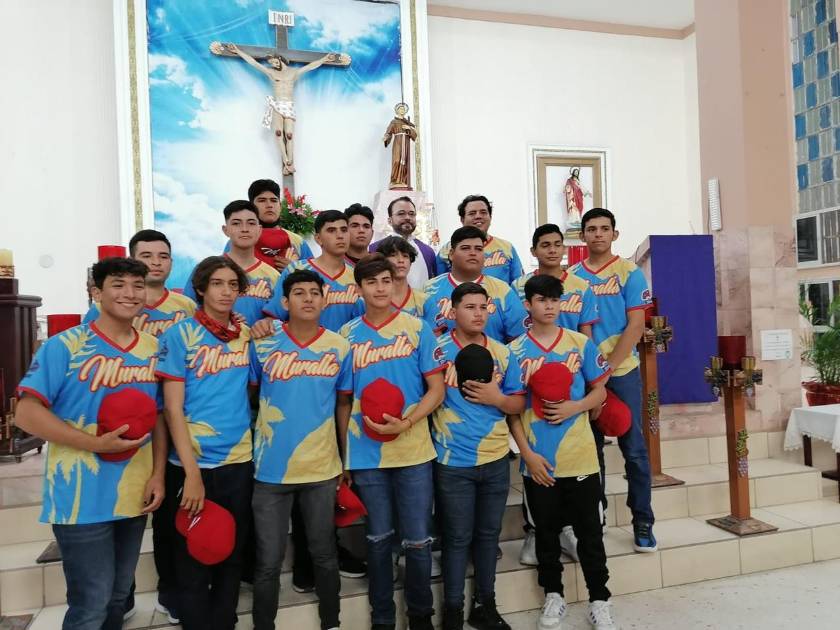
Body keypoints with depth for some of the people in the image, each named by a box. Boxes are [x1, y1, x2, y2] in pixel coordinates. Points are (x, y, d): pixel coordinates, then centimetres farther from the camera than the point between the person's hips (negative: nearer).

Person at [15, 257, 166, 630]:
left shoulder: (153, 349, 5)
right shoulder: (64, 345, -11)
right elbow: (26, 413, -15)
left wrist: (158, 474, 1)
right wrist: (95, 443, -22)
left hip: (134, 497, 5)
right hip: (82, 499, -5)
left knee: (118, 595, 19)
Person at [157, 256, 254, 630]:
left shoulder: (247, 334, 5)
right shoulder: (180, 335, -7)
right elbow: (172, 408, -11)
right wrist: (192, 472, -15)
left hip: (239, 461, 4)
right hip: (193, 463, -3)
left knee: (232, 558, 15)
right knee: (193, 564, 9)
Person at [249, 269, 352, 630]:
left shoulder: (340, 348, -2)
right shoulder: (262, 343, -5)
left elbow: (345, 405, 5)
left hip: (322, 468, 1)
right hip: (271, 468, -1)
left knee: (324, 554, 17)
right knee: (268, 561, 10)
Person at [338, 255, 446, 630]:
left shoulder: (417, 328, -1)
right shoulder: (347, 335, 4)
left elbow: (436, 389, -2)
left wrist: (406, 422, -17)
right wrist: (345, 453, 8)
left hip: (413, 451, -1)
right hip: (365, 455, 1)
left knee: (417, 540, 6)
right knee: (378, 539, 13)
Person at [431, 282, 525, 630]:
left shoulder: (503, 353, 5)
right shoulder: (437, 350, -7)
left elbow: (519, 403, 6)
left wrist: (496, 398, -10)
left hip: (496, 459, 4)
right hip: (453, 462, -4)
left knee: (488, 533, 16)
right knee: (457, 538, 6)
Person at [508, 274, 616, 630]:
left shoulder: (580, 343, 1)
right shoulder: (515, 351, -1)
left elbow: (599, 392, 6)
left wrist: (575, 406, -14)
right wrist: (527, 453, -8)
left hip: (580, 457, 0)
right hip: (538, 461, 0)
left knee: (590, 532, 10)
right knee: (546, 533, 14)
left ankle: (599, 601, 26)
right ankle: (553, 596, 31)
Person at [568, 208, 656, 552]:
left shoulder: (630, 273, -1)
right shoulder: (572, 275, 6)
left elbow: (636, 325, -7)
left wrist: (607, 367, -13)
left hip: (622, 370, -2)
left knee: (633, 448, 2)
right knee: (591, 446, 10)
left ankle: (643, 522, 14)